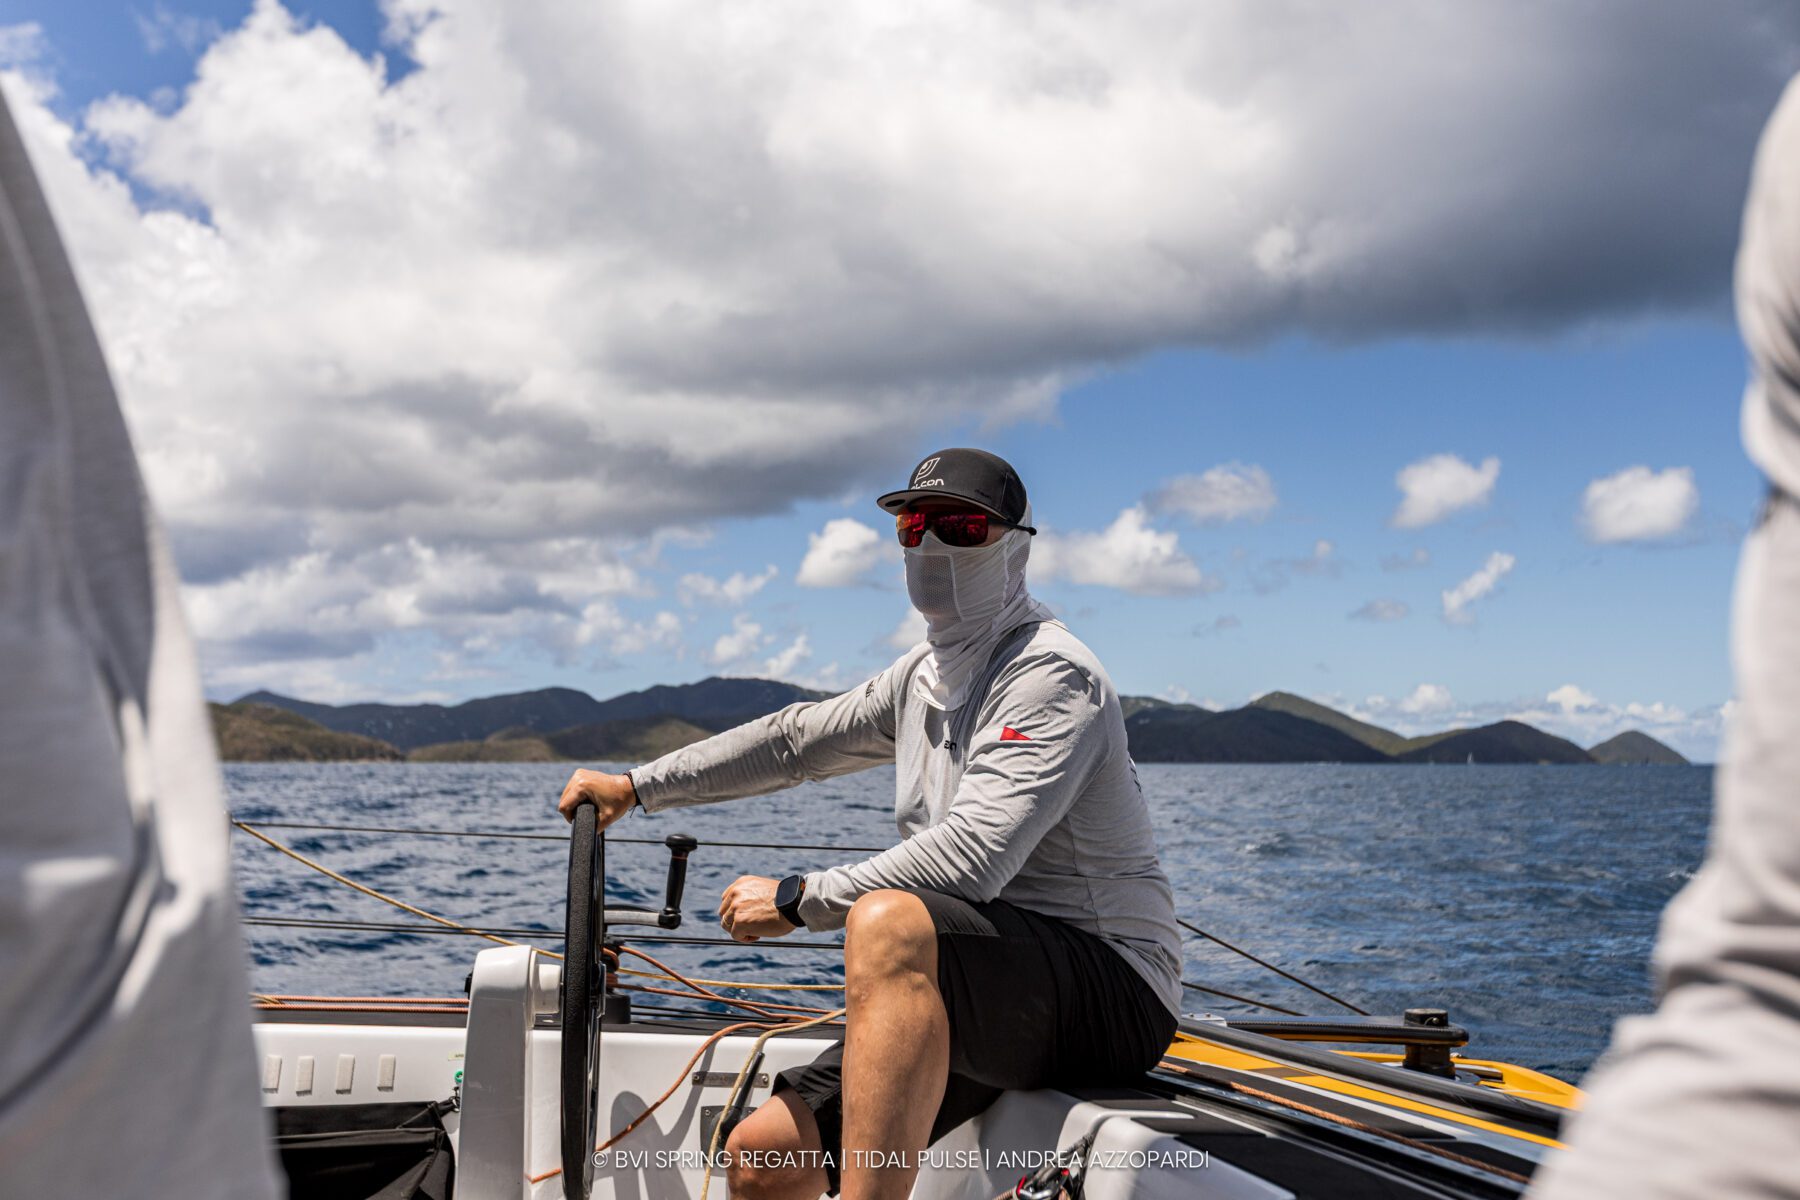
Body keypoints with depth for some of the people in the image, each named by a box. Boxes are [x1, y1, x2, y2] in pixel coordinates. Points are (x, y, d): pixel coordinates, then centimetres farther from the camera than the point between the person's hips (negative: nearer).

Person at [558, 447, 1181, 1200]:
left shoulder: (1051, 674, -13)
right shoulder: (924, 675, 15)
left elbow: (973, 857, -25)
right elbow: (796, 740, 25)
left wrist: (798, 899, -17)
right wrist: (635, 786, 25)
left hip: (1109, 993, -8)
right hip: (975, 1005, 9)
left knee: (888, 919, -37)